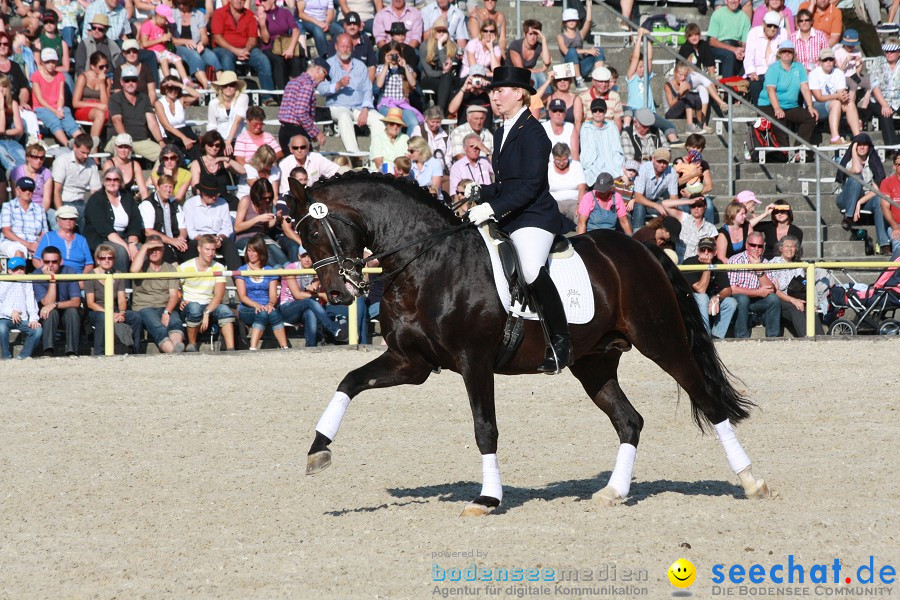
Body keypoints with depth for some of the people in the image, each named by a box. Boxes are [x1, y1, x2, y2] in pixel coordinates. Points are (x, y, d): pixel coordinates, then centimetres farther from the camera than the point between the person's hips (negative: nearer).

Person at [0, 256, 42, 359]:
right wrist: (10, 312, -15)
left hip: (22, 319, 3)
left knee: (37, 329, -24)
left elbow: (31, 302, 7)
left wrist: (34, 319, -9)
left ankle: (24, 356, -13)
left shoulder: (27, 283, 17)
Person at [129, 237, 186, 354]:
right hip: (144, 307, -2)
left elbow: (174, 295, 6)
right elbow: (134, 270, -15)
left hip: (165, 308, 2)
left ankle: (177, 346, -62)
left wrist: (167, 312, -13)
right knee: (158, 328, -34)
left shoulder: (170, 268, 17)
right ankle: (172, 351, -57)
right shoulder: (143, 266, 13)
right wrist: (145, 247, -5)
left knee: (175, 321, -34)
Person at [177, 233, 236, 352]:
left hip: (210, 306, 2)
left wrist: (206, 313, -21)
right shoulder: (185, 267, -2)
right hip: (188, 306, -2)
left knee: (225, 310, -29)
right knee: (195, 308, -38)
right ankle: (192, 345, -17)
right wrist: (180, 301, -19)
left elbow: (219, 295, -6)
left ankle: (231, 349, -36)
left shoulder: (218, 268, 3)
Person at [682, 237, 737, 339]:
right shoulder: (690, 263, -19)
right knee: (702, 297, -36)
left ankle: (717, 336, -17)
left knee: (731, 303, -18)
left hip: (711, 302, 5)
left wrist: (717, 297, -30)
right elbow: (700, 289, -27)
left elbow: (727, 290, -8)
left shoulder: (718, 264, -3)